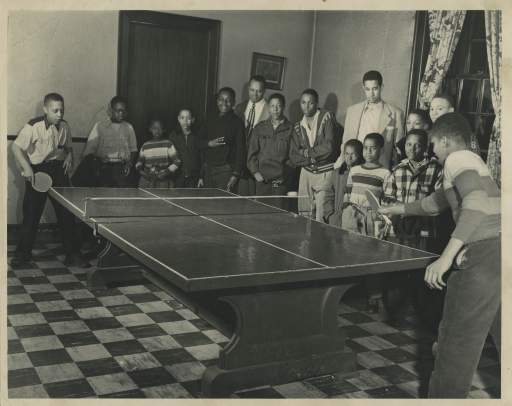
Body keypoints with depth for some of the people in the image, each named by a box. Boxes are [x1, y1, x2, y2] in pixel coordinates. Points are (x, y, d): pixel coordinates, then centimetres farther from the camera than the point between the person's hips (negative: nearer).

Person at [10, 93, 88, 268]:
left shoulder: (64, 126, 2)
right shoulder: (33, 127, -13)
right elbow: (16, 147, -9)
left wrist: (69, 157, -3)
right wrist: (26, 168, -18)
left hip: (59, 170, 4)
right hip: (37, 171, -4)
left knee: (67, 213, 3)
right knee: (31, 214, 3)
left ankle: (72, 254, 13)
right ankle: (22, 254, 19)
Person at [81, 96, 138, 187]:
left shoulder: (129, 127, 14)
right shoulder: (99, 126, 8)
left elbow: (133, 150, 16)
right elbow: (89, 150, 4)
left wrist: (130, 164, -1)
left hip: (122, 169, 1)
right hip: (104, 168, -1)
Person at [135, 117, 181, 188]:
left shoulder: (168, 144, 2)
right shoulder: (145, 146, 10)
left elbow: (177, 162, 0)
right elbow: (139, 162, 17)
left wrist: (167, 172, -12)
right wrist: (140, 171, -3)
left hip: (164, 182, -2)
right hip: (147, 182, 2)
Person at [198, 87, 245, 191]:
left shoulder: (237, 122, -3)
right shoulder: (210, 120, 13)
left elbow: (240, 149, -7)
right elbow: (199, 142, 15)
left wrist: (235, 174, -13)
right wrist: (209, 143, -8)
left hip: (226, 170, -5)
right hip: (208, 169, 5)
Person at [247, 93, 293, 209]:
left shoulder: (290, 129, 2)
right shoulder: (260, 128, 11)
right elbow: (252, 152, 11)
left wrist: (285, 172, -7)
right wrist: (255, 171, 1)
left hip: (280, 181, -2)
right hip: (262, 179, 2)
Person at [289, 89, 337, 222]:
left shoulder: (327, 117, -5)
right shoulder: (298, 127, 9)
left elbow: (329, 147, -17)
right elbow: (293, 158, 4)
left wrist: (308, 153, -4)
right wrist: (312, 158, -11)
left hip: (325, 173, -4)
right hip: (306, 173, 4)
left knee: (321, 219, -10)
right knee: (305, 218, 1)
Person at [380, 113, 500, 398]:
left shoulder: (457, 159, -4)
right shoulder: (472, 161, 25)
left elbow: (476, 203, -23)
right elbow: (435, 202, 39)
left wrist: (446, 257, -29)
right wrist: (398, 210, 48)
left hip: (484, 252, -9)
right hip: (498, 249, 10)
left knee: (457, 336, 0)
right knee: (501, 332, 17)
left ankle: (445, 395, 9)